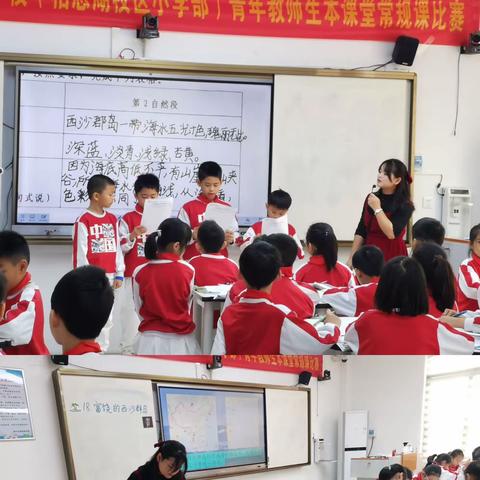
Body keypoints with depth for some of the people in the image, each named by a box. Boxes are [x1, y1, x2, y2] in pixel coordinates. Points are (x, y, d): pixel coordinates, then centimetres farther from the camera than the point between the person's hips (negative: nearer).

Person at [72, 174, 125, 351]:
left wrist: (119, 274, 7)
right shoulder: (83, 222, -11)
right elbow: (80, 253, -11)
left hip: (109, 277, 6)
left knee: (106, 319, 11)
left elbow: (117, 248, 12)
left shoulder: (112, 219, 9)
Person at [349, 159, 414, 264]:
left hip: (391, 256, -4)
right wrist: (352, 258, 5)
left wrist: (377, 208, -18)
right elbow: (360, 231, 8)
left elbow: (392, 233, -19)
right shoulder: (371, 198, 5)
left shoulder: (404, 205, -8)